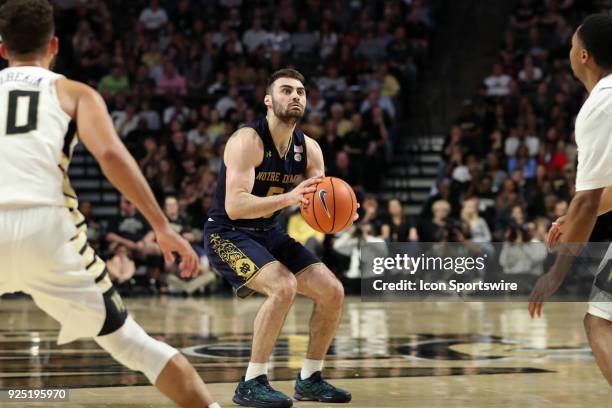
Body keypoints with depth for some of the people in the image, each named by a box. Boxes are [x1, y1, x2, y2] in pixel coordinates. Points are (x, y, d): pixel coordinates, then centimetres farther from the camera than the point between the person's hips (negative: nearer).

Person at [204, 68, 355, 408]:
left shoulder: (309, 149, 0)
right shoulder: (247, 140, -21)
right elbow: (235, 206, -32)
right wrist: (288, 198, -43)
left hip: (269, 233, 8)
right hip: (227, 234, -8)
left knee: (332, 292, 0)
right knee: (284, 287, -30)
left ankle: (309, 380, 16)